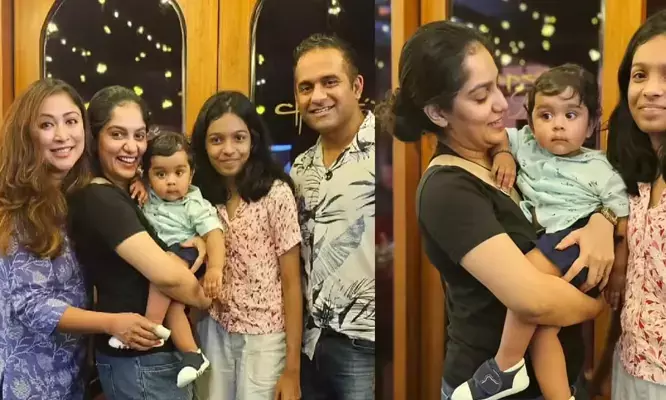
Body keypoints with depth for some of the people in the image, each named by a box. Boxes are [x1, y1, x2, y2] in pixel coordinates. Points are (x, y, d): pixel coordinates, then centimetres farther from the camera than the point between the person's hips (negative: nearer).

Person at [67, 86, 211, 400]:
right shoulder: (100, 199, -19)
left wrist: (200, 241, -6)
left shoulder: (125, 193, 9)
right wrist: (206, 299, -10)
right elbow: (167, 275, -29)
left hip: (152, 354, 9)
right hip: (141, 362, -9)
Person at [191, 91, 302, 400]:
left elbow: (291, 283, -11)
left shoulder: (276, 193, -13)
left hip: (265, 337, -4)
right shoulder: (201, 194, 1)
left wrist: (292, 367, -11)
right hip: (213, 333, 4)